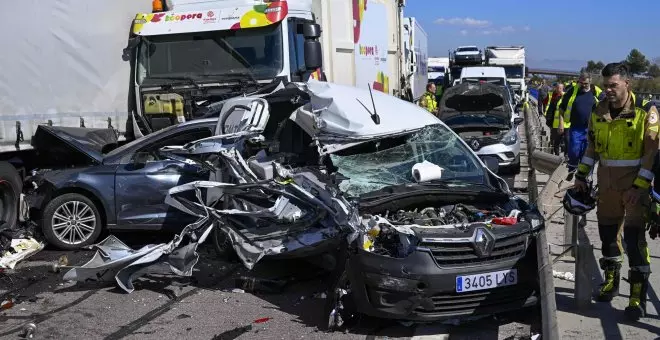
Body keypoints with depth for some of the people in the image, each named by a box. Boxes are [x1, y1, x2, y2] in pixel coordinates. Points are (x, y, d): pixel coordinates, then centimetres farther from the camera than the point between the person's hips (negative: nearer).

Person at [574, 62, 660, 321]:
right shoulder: (598, 111, 5)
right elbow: (592, 146, 14)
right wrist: (581, 176, 10)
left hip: (635, 183, -5)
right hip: (607, 181, 5)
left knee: (634, 235, -7)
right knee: (607, 230, 12)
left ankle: (638, 295, 1)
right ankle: (611, 280, 30)